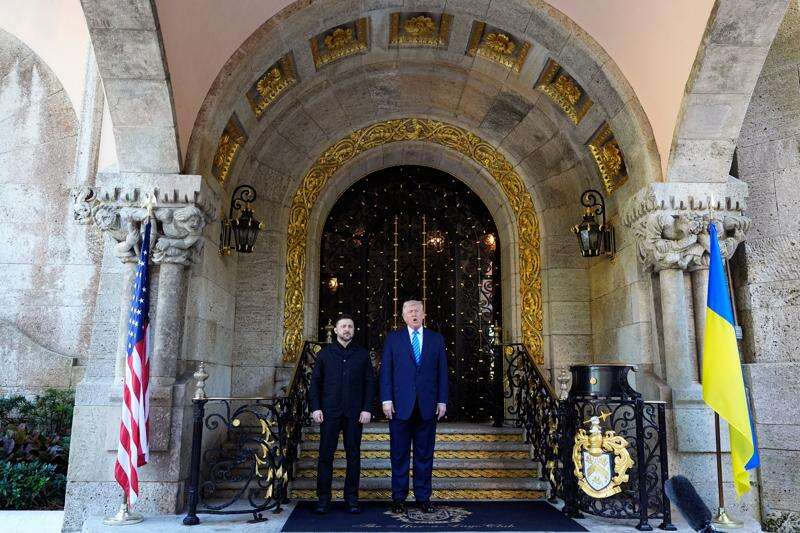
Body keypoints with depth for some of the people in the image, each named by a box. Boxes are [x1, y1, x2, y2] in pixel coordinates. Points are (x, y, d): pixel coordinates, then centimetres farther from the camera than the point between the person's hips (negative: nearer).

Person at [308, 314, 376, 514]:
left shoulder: (362, 354, 8)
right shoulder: (325, 353, 8)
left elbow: (370, 383, 7)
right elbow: (315, 382, 6)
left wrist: (367, 409, -3)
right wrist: (315, 408, -4)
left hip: (354, 413, 1)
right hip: (329, 412, 0)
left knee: (353, 456, 6)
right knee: (326, 455, 2)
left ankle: (352, 498, 16)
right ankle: (323, 498, 12)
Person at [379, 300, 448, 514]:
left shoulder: (436, 339, 9)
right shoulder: (393, 338, 5)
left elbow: (442, 372, 7)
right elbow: (386, 371, 1)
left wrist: (442, 401, 1)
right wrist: (386, 399, -7)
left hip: (427, 406, 1)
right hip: (400, 405, -1)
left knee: (425, 454, 8)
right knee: (399, 454, 6)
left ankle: (423, 497, 19)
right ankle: (398, 498, 17)